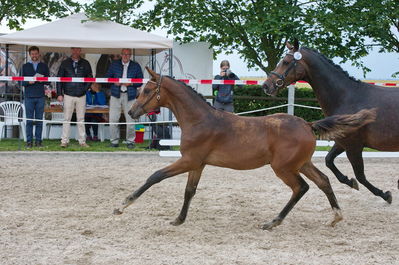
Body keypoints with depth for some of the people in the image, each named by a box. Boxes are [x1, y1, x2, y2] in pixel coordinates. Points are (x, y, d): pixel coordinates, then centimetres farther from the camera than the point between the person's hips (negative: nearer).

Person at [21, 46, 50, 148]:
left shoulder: (44, 66, 12)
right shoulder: (25, 66, 10)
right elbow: (21, 82, 7)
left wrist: (42, 80, -11)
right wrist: (28, 82, -12)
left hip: (40, 97, 1)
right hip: (29, 97, -1)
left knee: (39, 120, 1)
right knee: (29, 120, -2)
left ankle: (38, 140, 5)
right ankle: (29, 141, 1)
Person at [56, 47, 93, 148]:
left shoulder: (85, 64, 8)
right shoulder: (65, 63, 5)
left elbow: (90, 78, 13)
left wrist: (85, 89, 0)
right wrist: (59, 94, -2)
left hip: (81, 95, 1)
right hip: (68, 95, -1)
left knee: (81, 119, 4)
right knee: (66, 119, 0)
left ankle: (82, 141, 8)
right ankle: (64, 141, 3)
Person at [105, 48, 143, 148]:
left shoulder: (136, 66, 6)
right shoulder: (114, 64, 9)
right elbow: (108, 77, 12)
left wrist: (131, 83, -11)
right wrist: (114, 82, -8)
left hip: (129, 96, -1)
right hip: (116, 95, 1)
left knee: (130, 119, -1)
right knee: (113, 119, -3)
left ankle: (130, 141, 11)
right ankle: (114, 140, 8)